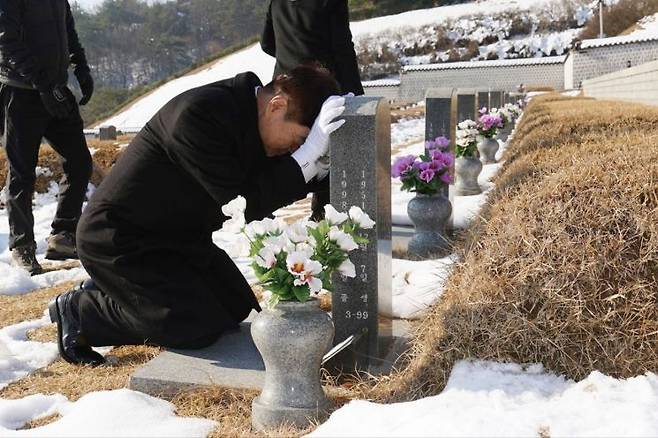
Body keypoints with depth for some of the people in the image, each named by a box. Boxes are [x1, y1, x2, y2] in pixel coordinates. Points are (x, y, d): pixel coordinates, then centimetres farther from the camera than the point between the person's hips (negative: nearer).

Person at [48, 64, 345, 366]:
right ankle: (81, 309, 5)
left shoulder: (248, 108, -3)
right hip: (116, 239, -9)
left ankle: (107, 294, 20)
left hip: (176, 235, 9)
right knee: (198, 327, -14)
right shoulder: (199, 115, -30)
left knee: (236, 307, 10)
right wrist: (308, 152, -32)